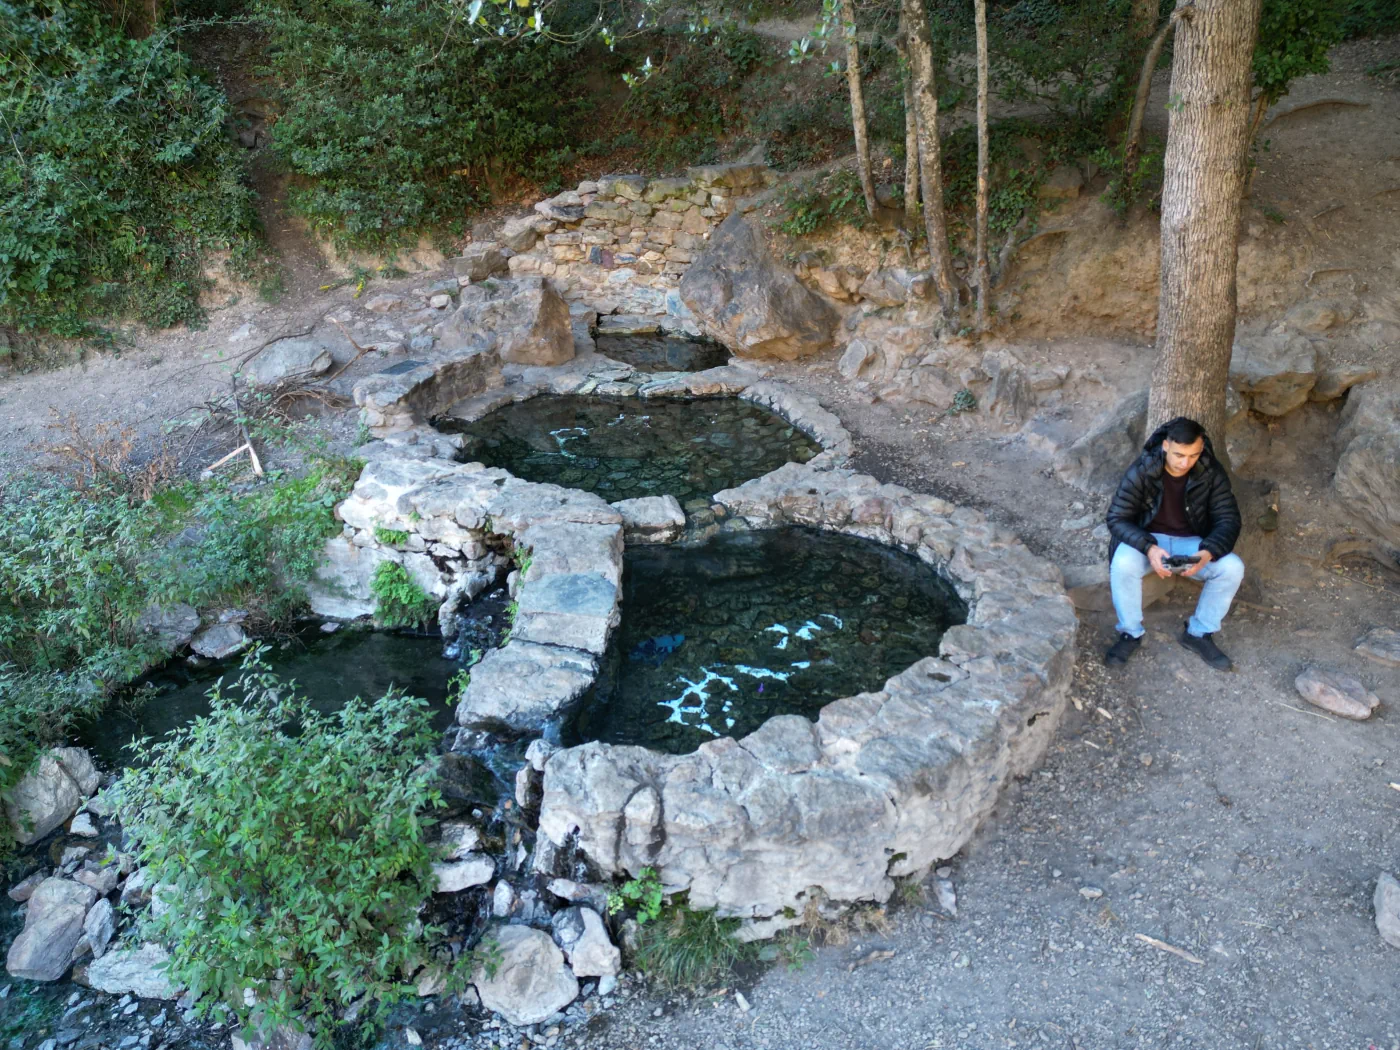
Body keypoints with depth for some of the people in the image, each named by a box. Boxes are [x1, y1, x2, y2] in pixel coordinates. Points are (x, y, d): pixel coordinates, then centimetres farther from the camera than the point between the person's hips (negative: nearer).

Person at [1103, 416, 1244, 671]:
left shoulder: (1212, 473, -13)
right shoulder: (1141, 471, -19)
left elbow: (1229, 519, -11)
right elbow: (1117, 518, -18)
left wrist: (1208, 552, -32)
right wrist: (1148, 548, -36)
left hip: (1192, 542, 2)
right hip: (1148, 539, -2)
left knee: (1232, 567, -24)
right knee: (1123, 564, -34)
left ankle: (1199, 633, -3)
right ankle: (1131, 634, -11)